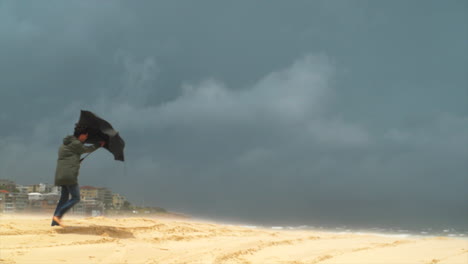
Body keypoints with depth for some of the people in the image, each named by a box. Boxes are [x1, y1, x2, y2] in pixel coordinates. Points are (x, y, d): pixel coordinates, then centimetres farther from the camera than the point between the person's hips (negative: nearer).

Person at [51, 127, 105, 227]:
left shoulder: (65, 144, 20)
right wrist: (99, 144, 19)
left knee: (64, 198, 13)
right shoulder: (75, 144, -7)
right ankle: (58, 215, -13)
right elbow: (87, 149, 7)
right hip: (69, 174, -9)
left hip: (61, 175, 10)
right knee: (76, 198, -5)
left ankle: (54, 221, 9)